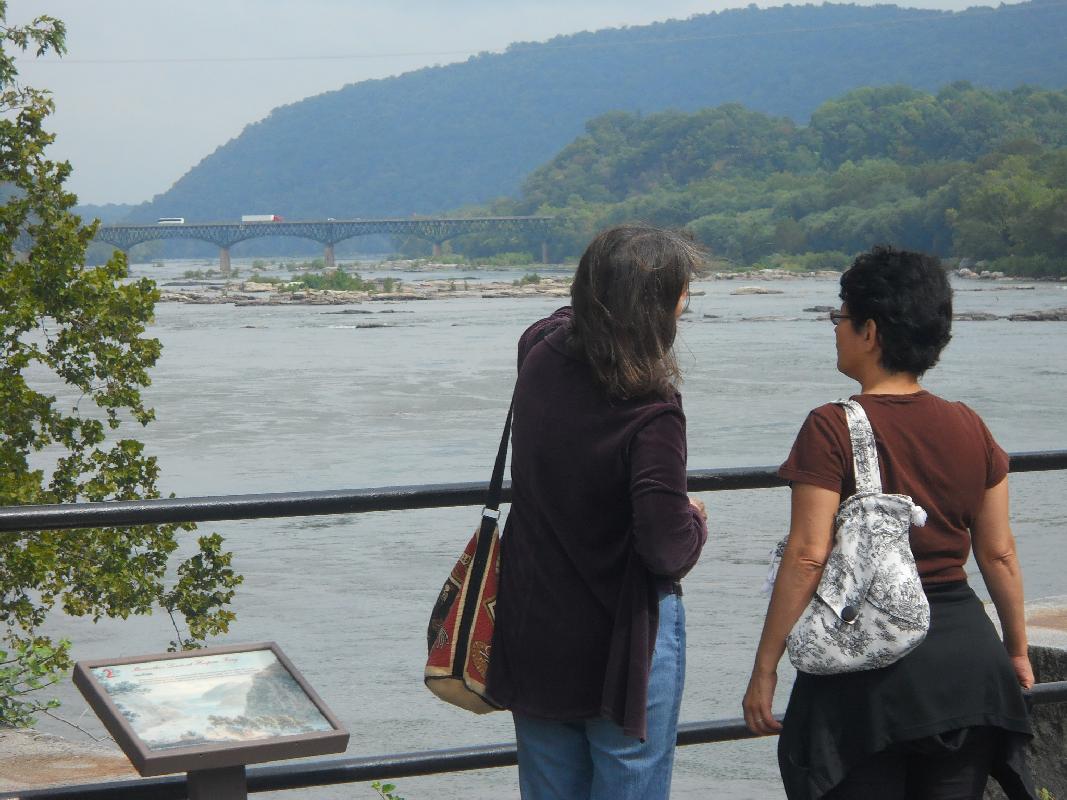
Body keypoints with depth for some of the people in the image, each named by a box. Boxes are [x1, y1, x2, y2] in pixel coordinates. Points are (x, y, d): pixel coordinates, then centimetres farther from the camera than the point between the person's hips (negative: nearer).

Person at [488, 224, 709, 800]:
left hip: (532, 639, 6)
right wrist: (695, 520, -4)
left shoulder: (539, 355, -6)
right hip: (624, 644, -6)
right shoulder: (651, 417, -25)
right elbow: (668, 552, -23)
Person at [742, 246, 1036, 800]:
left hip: (867, 659, -4)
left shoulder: (832, 430, -12)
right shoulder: (970, 429, 3)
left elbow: (807, 557, -16)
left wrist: (765, 667, -10)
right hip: (968, 662, 5)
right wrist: (1017, 649, 20)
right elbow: (999, 554, 8)